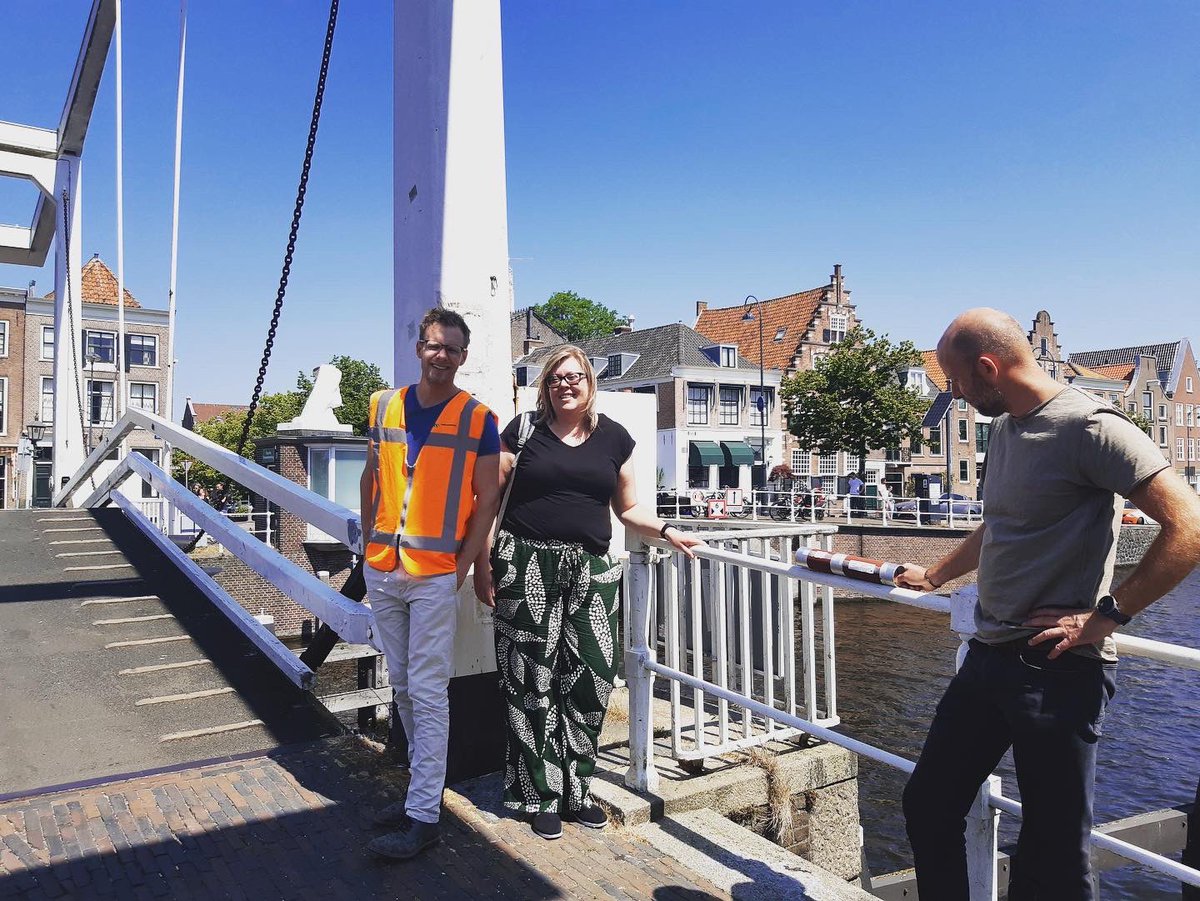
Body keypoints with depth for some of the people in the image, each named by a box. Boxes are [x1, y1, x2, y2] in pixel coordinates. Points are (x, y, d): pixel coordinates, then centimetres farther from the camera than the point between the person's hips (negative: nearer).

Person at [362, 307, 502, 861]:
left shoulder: (478, 419, -5)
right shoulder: (384, 406, 7)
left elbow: (486, 500, -4)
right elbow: (371, 477, 15)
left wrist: (461, 567, -10)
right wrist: (368, 543, 9)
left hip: (435, 574, -5)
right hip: (382, 571, 5)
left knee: (428, 691, -1)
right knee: (401, 686, 16)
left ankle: (424, 816, 9)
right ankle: (424, 786, 33)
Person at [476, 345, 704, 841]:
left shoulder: (614, 439, 10)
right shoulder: (522, 432, 3)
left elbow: (628, 508, 18)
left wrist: (667, 531, 2)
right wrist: (482, 564, -3)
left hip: (591, 570, 3)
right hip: (528, 568, -2)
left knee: (592, 677, 0)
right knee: (534, 681, 0)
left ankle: (575, 789, 20)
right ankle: (543, 796, 16)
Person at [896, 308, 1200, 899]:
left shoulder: (1087, 426, -14)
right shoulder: (1005, 427, 14)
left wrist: (1103, 617, -18)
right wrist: (934, 576, 35)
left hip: (1058, 671, -8)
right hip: (989, 657, 9)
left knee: (1054, 853, 5)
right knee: (927, 806, 15)